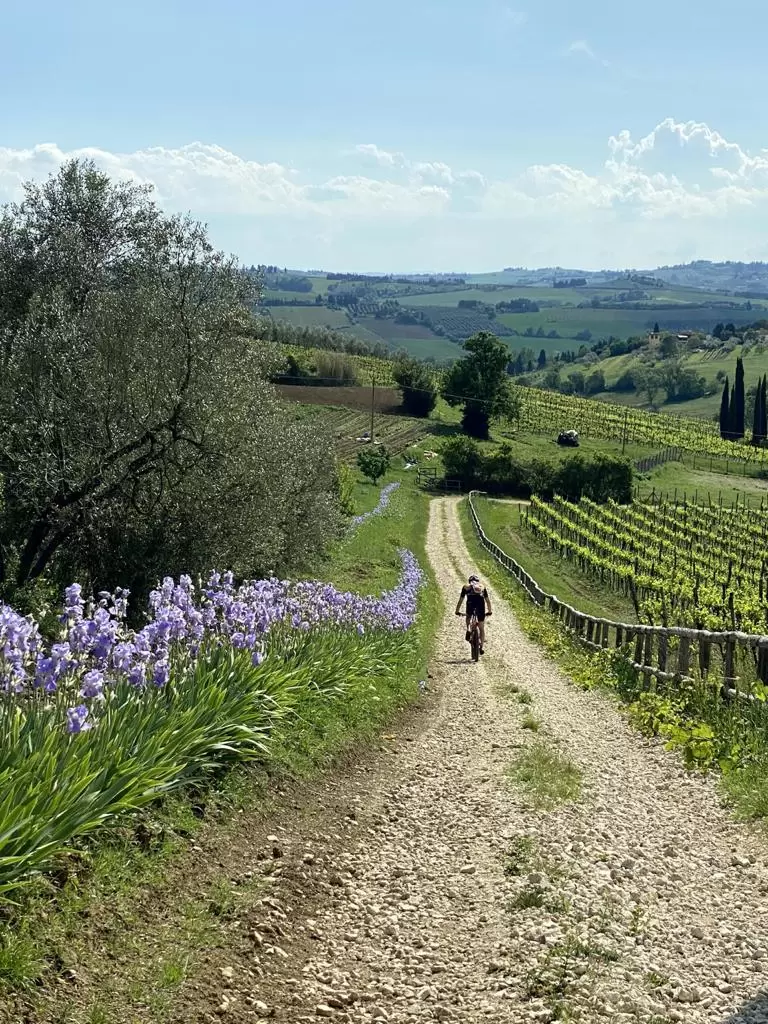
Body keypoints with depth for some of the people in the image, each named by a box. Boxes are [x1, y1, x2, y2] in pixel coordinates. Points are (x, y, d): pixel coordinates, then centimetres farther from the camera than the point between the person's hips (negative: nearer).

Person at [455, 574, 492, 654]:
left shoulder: (466, 587, 30)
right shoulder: (482, 587, 33)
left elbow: (460, 600, 35)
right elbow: (487, 600, 40)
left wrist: (457, 611, 46)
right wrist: (489, 611, 53)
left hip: (471, 602, -1)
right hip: (480, 602, 1)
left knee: (468, 617, 33)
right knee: (481, 628, 12)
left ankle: (468, 630, 8)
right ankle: (482, 647, 7)